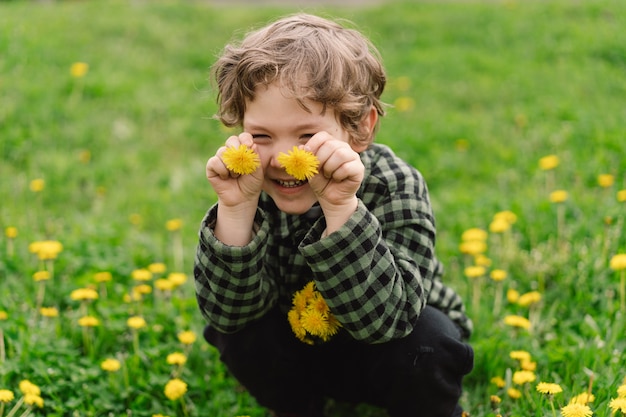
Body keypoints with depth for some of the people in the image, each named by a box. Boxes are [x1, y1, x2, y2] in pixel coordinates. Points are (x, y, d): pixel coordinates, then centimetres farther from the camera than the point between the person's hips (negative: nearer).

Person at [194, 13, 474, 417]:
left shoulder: (396, 187, -29)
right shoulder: (253, 186, -21)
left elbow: (382, 318, -39)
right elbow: (228, 310, -26)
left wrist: (341, 208, -50)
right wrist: (236, 209, -40)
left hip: (387, 357, -2)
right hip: (300, 357, 3)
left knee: (430, 342, -31)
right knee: (238, 334, -23)